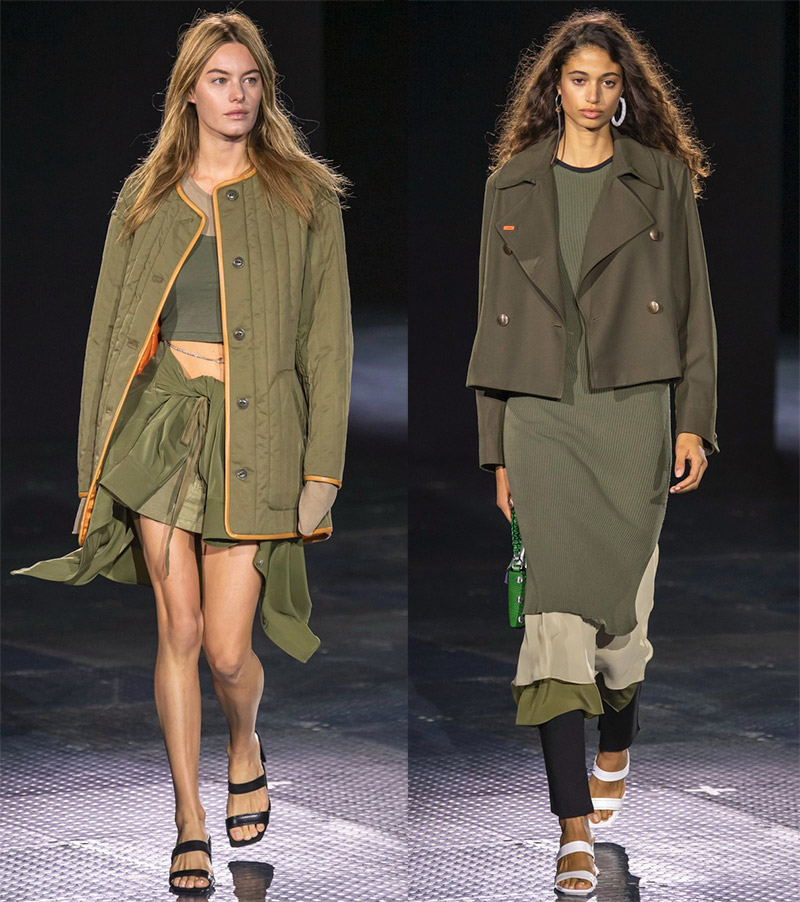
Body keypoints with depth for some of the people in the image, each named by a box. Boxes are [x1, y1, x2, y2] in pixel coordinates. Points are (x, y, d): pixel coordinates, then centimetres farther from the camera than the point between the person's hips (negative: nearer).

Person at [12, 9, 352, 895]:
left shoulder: (304, 196, 4)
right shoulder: (146, 196, 10)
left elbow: (327, 339, 3)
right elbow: (110, 329, 11)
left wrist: (322, 466, -2)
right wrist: (97, 459, 7)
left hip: (254, 434, -2)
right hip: (160, 423, 2)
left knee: (227, 649, -5)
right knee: (179, 630, 1)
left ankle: (244, 747, 29)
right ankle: (189, 823, 12)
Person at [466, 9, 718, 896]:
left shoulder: (661, 179, 5)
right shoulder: (512, 185, 9)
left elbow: (693, 304, 5)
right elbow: (494, 318, 12)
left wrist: (694, 421, -2)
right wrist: (497, 449, 9)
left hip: (632, 413, -1)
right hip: (541, 416, 1)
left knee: (621, 601, 4)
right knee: (556, 607, -8)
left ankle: (614, 753, 35)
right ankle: (576, 829, -11)